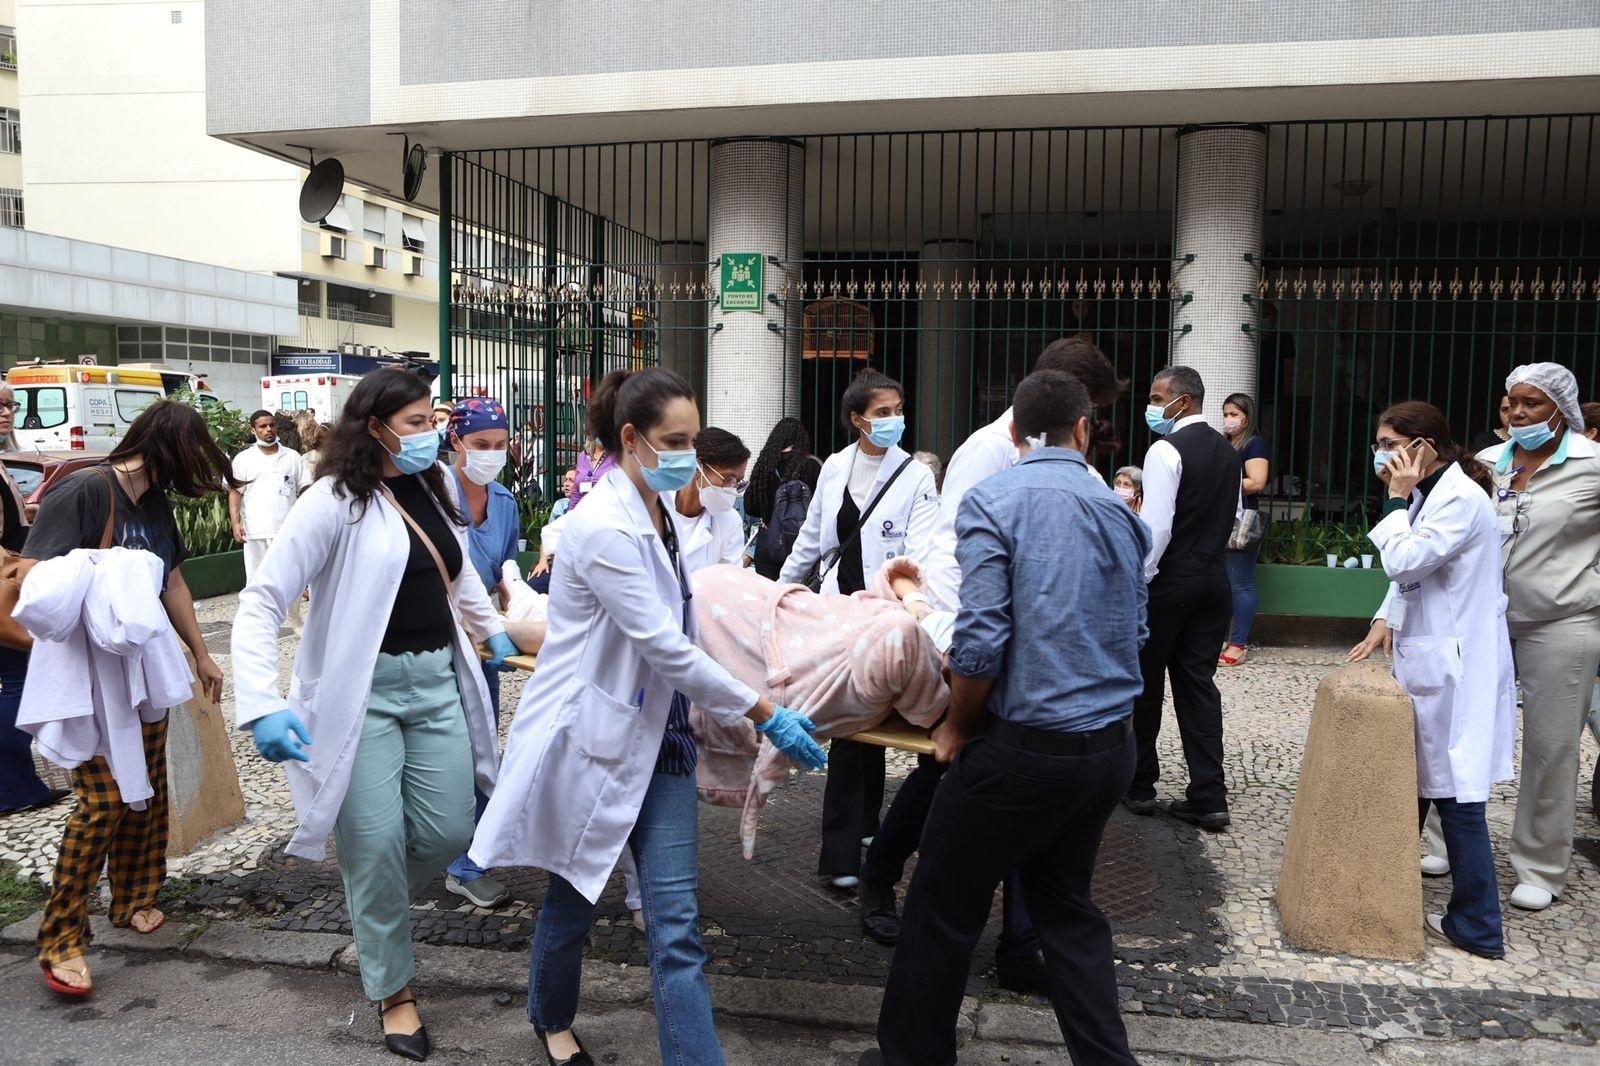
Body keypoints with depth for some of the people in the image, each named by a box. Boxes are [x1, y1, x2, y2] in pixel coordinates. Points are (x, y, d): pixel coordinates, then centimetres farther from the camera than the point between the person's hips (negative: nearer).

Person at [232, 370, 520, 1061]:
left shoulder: (434, 491, 8)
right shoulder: (336, 500, -13)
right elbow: (261, 600, -17)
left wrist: (492, 630, 32)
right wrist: (261, 705, -27)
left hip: (438, 682, 6)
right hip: (363, 690, -6)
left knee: (447, 833, 4)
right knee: (377, 844, -1)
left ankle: (372, 904, 37)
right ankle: (392, 990, 21)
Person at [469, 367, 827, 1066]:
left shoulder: (659, 513, 5)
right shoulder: (603, 527, -22)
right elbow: (664, 646, -23)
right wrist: (764, 714, -19)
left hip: (657, 735, 6)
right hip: (593, 737, -6)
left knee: (676, 923, 1)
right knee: (573, 899, 17)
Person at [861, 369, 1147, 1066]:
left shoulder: (992, 502, -11)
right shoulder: (1120, 511, 7)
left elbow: (980, 641, -18)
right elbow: (1133, 632, 14)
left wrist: (958, 726, -2)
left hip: (1024, 748, -6)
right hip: (1111, 748, 6)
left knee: (944, 909, 12)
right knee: (1065, 904, 24)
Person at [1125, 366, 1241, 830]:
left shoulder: (1166, 451, -15)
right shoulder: (1226, 451, 11)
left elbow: (1155, 526, -20)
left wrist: (1138, 580, -13)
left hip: (1169, 580, -7)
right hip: (1213, 578, 7)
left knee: (1146, 682, 7)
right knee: (1198, 682, 8)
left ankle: (1139, 786, 19)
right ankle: (1209, 798, 6)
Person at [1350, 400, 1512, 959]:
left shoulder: (1460, 498, -18)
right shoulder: (1430, 494, 13)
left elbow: (1404, 560, -25)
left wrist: (1398, 499, -14)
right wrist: (1386, 619, 4)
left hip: (1453, 668, -10)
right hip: (1426, 660, 10)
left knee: (1455, 795, -2)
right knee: (1413, 784, 17)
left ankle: (1477, 928, 9)